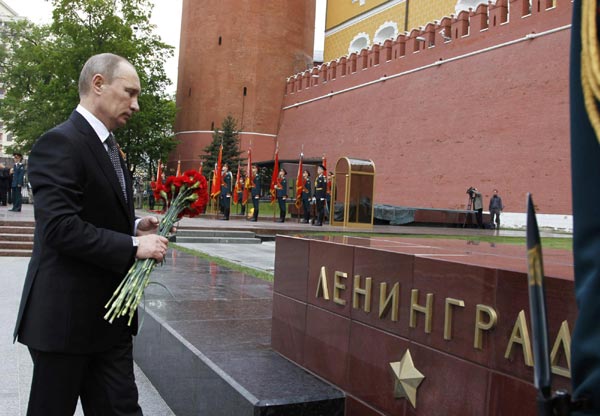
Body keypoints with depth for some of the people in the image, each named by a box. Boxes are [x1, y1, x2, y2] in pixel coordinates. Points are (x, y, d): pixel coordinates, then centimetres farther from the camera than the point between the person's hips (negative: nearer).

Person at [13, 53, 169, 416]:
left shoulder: (108, 147, 15)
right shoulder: (59, 143, -15)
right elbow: (59, 227, -24)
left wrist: (134, 227, 4)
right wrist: (133, 246, -21)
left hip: (110, 315, 8)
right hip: (66, 316, -8)